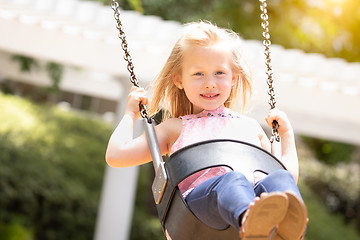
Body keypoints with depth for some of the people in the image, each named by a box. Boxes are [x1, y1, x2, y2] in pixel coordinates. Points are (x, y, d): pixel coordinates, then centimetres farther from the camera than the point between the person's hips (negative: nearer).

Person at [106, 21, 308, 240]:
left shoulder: (250, 127, 37)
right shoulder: (175, 128, 31)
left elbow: (290, 173, 36)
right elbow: (116, 156, 22)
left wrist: (286, 132, 37)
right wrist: (131, 113, 32)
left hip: (256, 193, 3)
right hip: (199, 194, -2)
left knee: (281, 179, -32)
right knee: (232, 180, -37)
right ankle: (250, 222, -70)